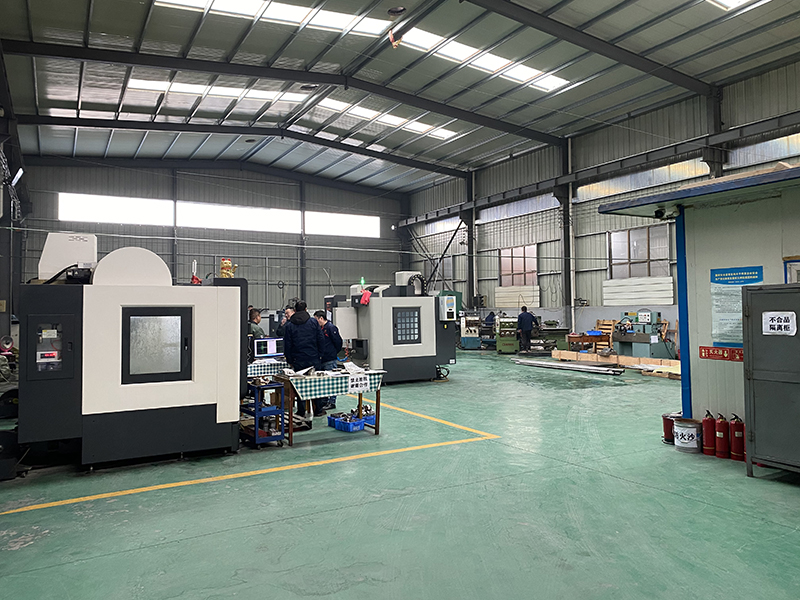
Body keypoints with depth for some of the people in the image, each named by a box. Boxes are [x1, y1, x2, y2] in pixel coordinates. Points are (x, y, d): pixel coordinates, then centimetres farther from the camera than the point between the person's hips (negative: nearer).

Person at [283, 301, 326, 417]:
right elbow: (321, 340, -2)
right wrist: (318, 354, 8)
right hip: (314, 359, 0)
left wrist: (290, 360, 7)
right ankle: (318, 410, 15)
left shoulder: (290, 325, 0)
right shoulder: (313, 322, -1)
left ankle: (301, 412, 9)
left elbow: (287, 345, -1)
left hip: (298, 361, 0)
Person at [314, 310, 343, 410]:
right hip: (322, 359, 9)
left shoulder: (331, 327, -11)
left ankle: (332, 402, 4)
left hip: (330, 360, -9)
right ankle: (325, 401, 22)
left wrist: (334, 353, -3)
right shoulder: (321, 329, 15)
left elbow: (338, 342, -12)